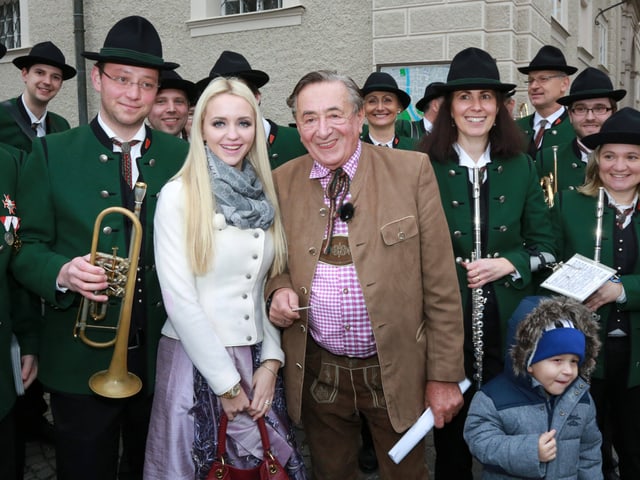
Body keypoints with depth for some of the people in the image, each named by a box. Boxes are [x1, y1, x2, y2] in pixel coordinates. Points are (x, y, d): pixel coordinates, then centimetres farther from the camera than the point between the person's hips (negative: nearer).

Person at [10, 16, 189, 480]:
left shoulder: (181, 156, 2)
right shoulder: (51, 154, -3)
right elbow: (26, 247, -2)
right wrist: (62, 272, -24)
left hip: (164, 353, 2)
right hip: (82, 358, -2)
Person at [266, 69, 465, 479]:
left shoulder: (411, 170, -8)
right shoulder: (282, 181, 0)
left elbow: (440, 284, -7)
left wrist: (445, 375, -7)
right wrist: (279, 289, -11)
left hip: (396, 369, -2)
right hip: (316, 372, 2)